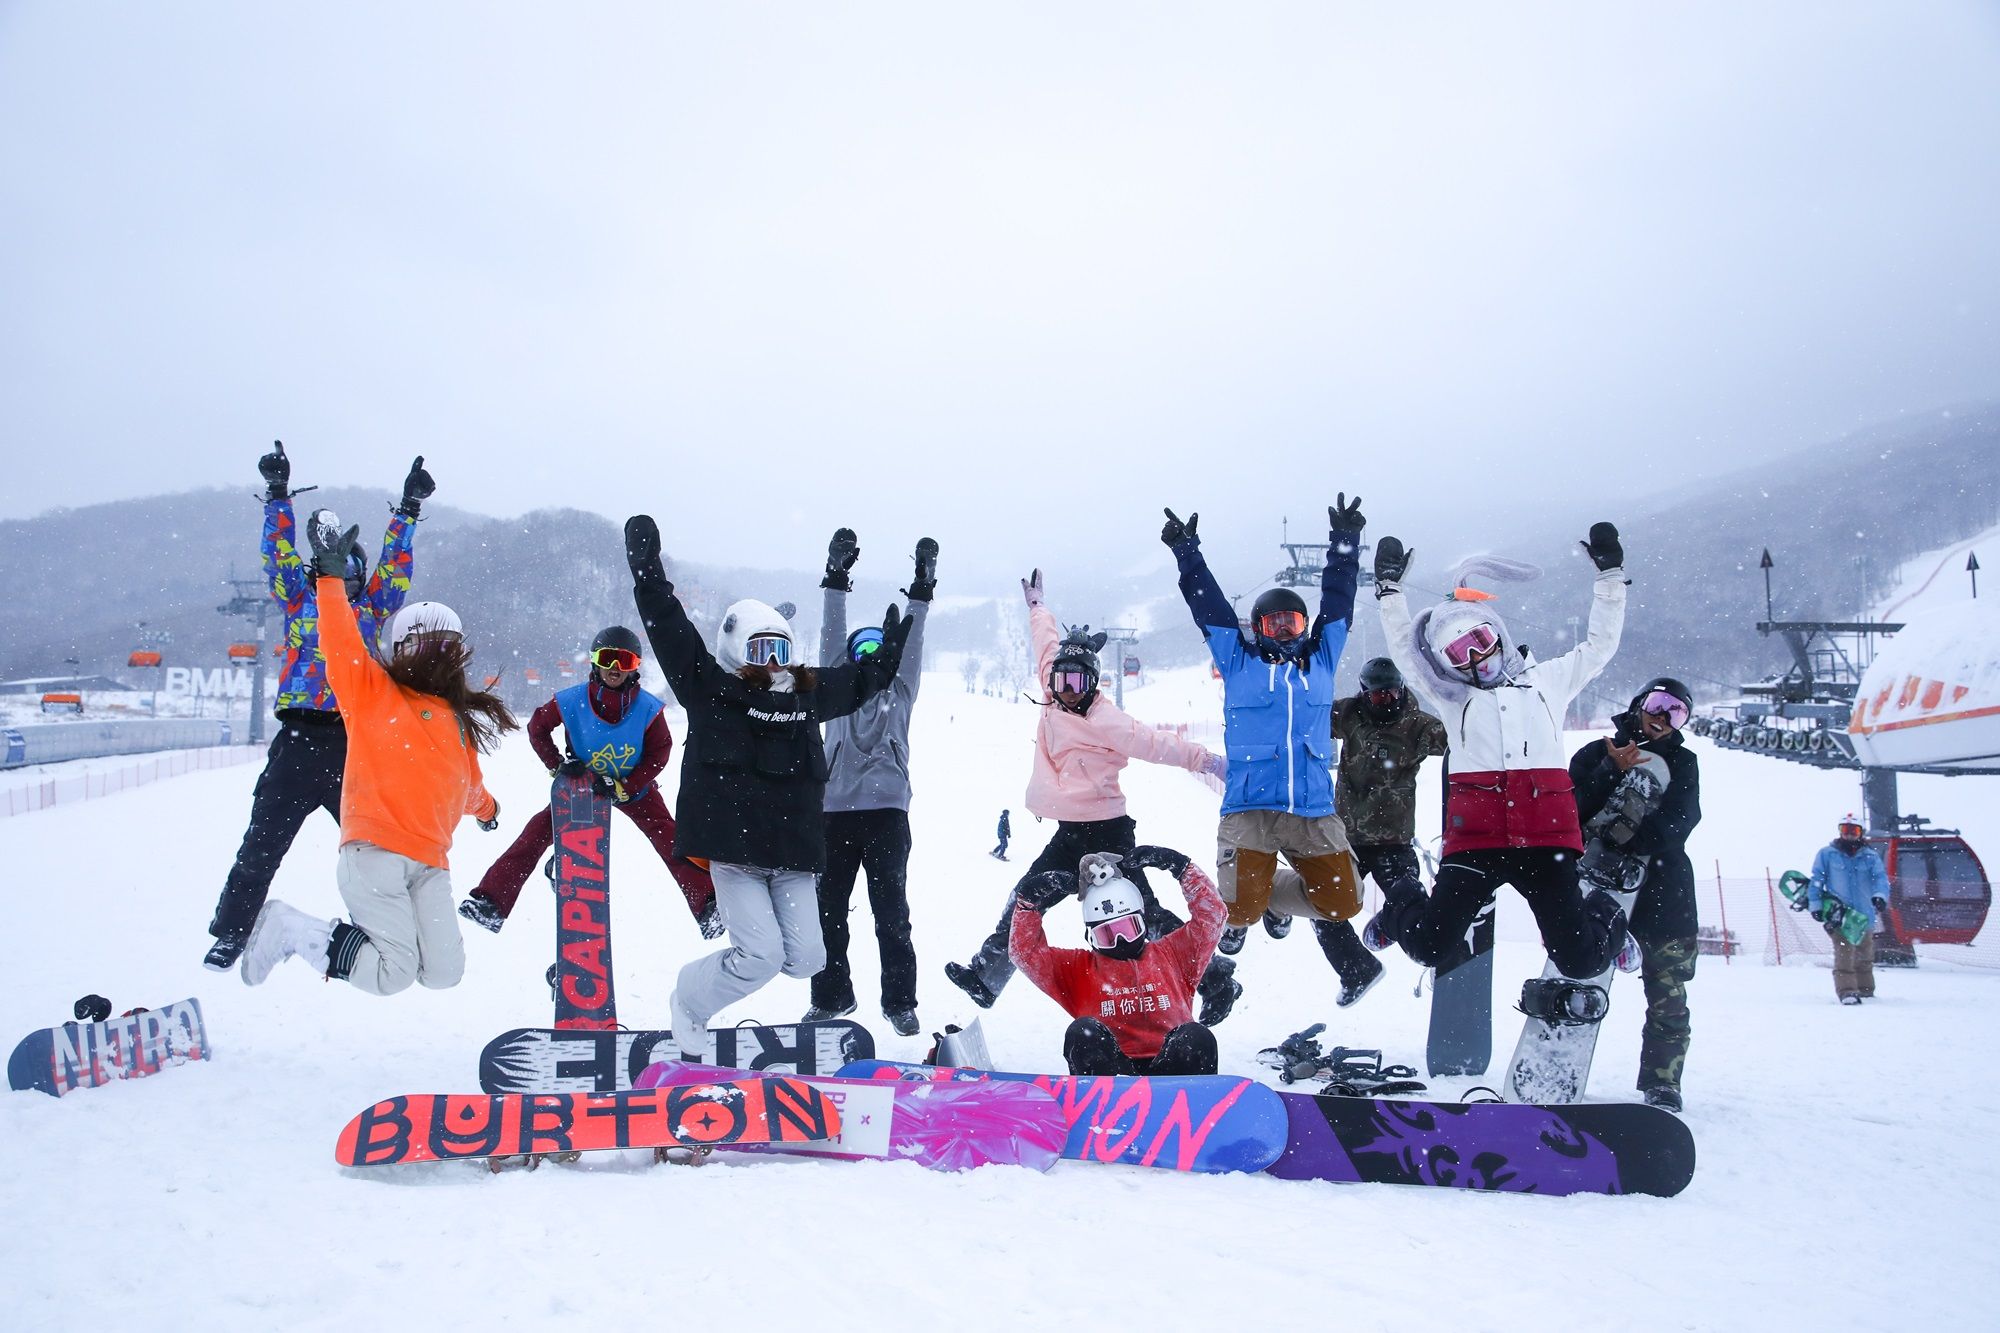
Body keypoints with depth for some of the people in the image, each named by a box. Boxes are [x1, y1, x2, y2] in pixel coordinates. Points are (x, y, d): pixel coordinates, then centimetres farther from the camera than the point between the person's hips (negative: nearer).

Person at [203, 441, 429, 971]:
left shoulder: (371, 609, 14)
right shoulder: (300, 603, 12)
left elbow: (394, 562, 13)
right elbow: (281, 552, 10)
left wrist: (408, 510, 9)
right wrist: (278, 496, 5)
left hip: (353, 745, 1)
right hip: (298, 742, -1)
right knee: (261, 848, 1)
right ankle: (229, 933, 12)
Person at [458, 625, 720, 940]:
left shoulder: (648, 709, -23)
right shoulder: (571, 701, -21)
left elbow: (659, 753, -15)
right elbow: (537, 728, -4)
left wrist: (623, 788, -25)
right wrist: (557, 765, -15)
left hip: (634, 786, -1)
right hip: (583, 783, 1)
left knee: (671, 839, -14)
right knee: (538, 832, -11)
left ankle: (709, 906, -10)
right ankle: (491, 901, -8)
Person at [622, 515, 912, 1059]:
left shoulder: (805, 692, 16)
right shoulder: (709, 686, 2)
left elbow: (861, 679, 32)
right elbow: (668, 626, -2)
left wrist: (891, 647, 41)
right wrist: (647, 569, -2)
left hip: (794, 850, 5)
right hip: (734, 846, -5)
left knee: (805, 958, -3)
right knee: (761, 956, -13)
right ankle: (689, 1000, 16)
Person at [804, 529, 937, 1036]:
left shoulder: (899, 693, 14)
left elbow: (910, 645, 6)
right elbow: (832, 637, 7)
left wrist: (921, 591, -1)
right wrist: (836, 579, 0)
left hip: (887, 810, -1)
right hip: (836, 810, 1)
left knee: (891, 910, -1)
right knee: (828, 908, 5)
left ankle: (899, 1001, 7)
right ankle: (830, 995, 19)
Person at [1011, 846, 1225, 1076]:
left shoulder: (1172, 954, 27)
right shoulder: (1078, 968, 25)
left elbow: (1212, 912, 21)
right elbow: (1026, 951, 17)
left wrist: (1182, 867, 12)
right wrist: (1029, 903, 6)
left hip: (1168, 1067, 0)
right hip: (1106, 1068, 0)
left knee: (1197, 1038, -33)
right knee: (1083, 1032, -33)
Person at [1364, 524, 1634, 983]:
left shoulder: (1548, 681, 21)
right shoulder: (1453, 698, 18)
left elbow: (1600, 644, 24)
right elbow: (1404, 649, 15)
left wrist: (1610, 575, 19)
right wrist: (1390, 589, 12)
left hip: (1547, 838, 1)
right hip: (1474, 838, 0)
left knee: (1581, 961, -2)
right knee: (1429, 947, -6)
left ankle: (1606, 916, 34)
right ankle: (1400, 907, 29)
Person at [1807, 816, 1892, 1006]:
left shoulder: (1870, 856, 7)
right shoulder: (1827, 854, 3)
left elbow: (1880, 877, -6)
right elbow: (1817, 880, 3)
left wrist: (1880, 896, -25)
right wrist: (1815, 904, -4)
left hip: (1865, 915, 3)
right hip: (1838, 914, -3)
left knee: (1864, 956, 18)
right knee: (1844, 953, -18)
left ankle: (1866, 990, 33)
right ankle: (1847, 991, -21)